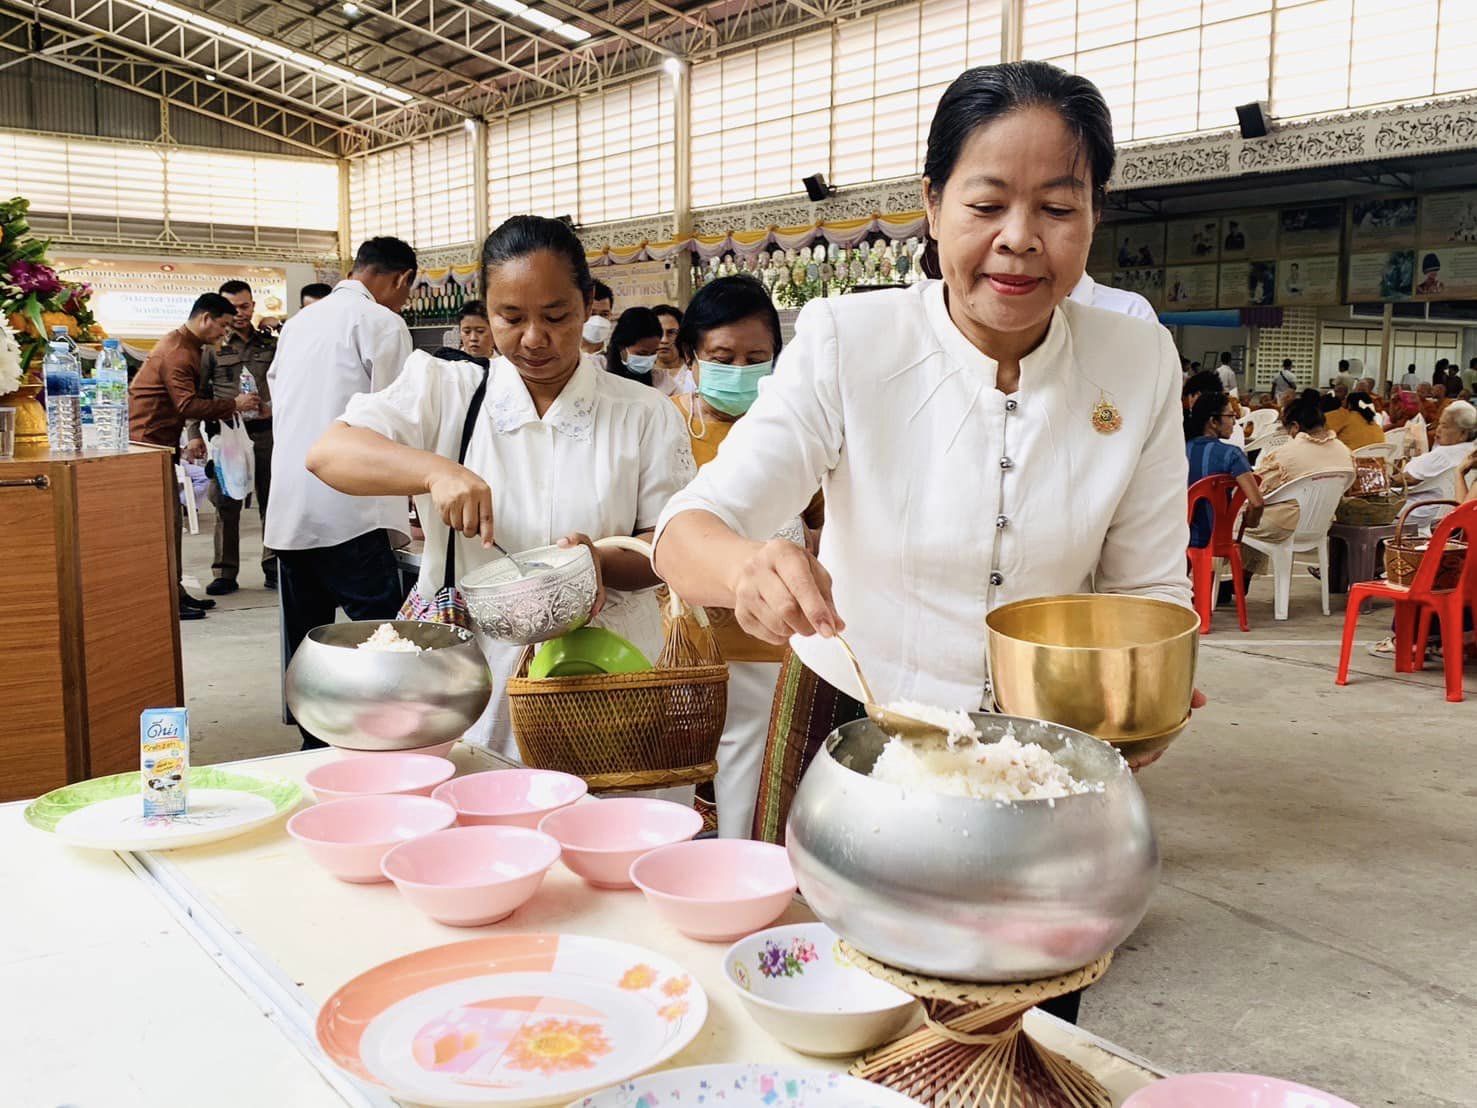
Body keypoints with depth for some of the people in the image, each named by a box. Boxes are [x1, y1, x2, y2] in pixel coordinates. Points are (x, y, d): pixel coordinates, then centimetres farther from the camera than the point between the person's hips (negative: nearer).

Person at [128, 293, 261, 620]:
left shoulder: (186, 347, 17)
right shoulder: (177, 352, -17)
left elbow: (190, 401, 19)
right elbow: (188, 405, -24)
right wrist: (233, 404, -20)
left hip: (160, 441, 11)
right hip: (147, 441, -11)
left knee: (170, 519, 12)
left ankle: (174, 592, 17)